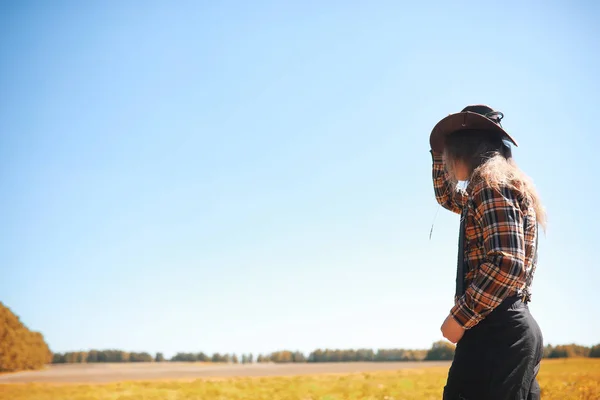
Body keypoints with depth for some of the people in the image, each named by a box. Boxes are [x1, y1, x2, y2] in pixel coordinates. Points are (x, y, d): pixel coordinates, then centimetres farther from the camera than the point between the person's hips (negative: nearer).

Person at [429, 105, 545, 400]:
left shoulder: (491, 181, -9)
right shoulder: (495, 187, 22)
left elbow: (507, 264, -21)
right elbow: (446, 196, 41)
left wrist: (459, 318, -14)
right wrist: (438, 151, 28)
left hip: (497, 330, -10)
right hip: (516, 330, 10)